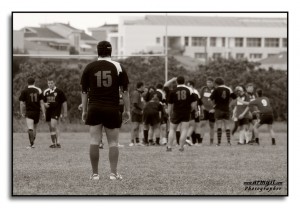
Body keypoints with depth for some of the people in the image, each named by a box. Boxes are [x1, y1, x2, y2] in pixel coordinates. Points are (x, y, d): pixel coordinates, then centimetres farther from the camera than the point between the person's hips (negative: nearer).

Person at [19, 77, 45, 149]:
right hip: (37, 111, 4)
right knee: (34, 128, 18)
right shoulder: (38, 91, 4)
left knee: (30, 128, -10)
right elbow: (41, 102, 1)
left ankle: (31, 144, -21)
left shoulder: (24, 91, -3)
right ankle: (32, 143, 22)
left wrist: (22, 113, 6)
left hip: (29, 112, -4)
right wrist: (43, 113, 2)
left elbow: (22, 103, -3)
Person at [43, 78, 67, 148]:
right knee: (51, 128, 9)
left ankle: (58, 143, -17)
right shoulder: (46, 92, 10)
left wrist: (65, 112, 0)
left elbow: (64, 102, 1)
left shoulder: (59, 91, -3)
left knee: (53, 126, -19)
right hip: (48, 111, 6)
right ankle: (53, 143, 18)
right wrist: (45, 104, -4)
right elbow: (43, 101, 21)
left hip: (56, 111, -6)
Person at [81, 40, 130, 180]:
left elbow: (84, 91, 6)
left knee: (94, 142, 0)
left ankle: (95, 174, 0)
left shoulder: (89, 67, 4)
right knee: (113, 143, 4)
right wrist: (127, 110, 8)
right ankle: (113, 173, 0)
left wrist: (84, 110, 12)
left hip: (94, 109, 0)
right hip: (112, 110, 0)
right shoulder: (117, 67, 2)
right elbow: (124, 90, 2)